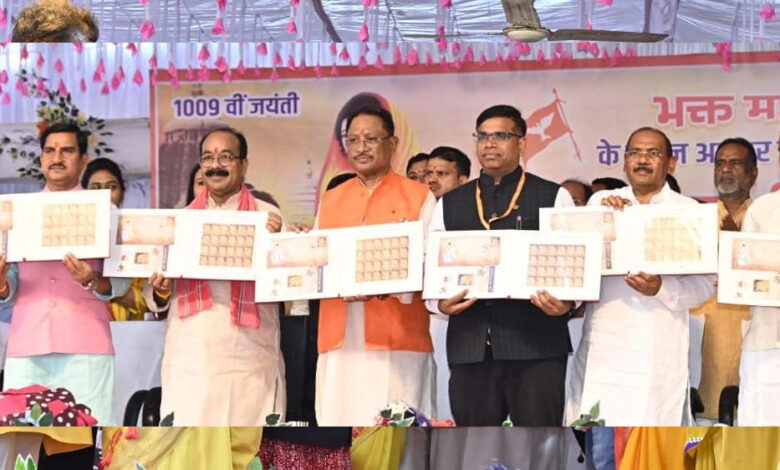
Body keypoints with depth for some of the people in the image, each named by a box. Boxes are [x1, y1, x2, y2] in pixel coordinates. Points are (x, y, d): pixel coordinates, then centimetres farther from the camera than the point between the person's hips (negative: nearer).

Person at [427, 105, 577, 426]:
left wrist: (566, 302, -18)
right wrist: (440, 302, -7)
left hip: (536, 346, -3)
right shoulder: (449, 204, 16)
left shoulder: (553, 197, 7)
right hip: (469, 347, 3)